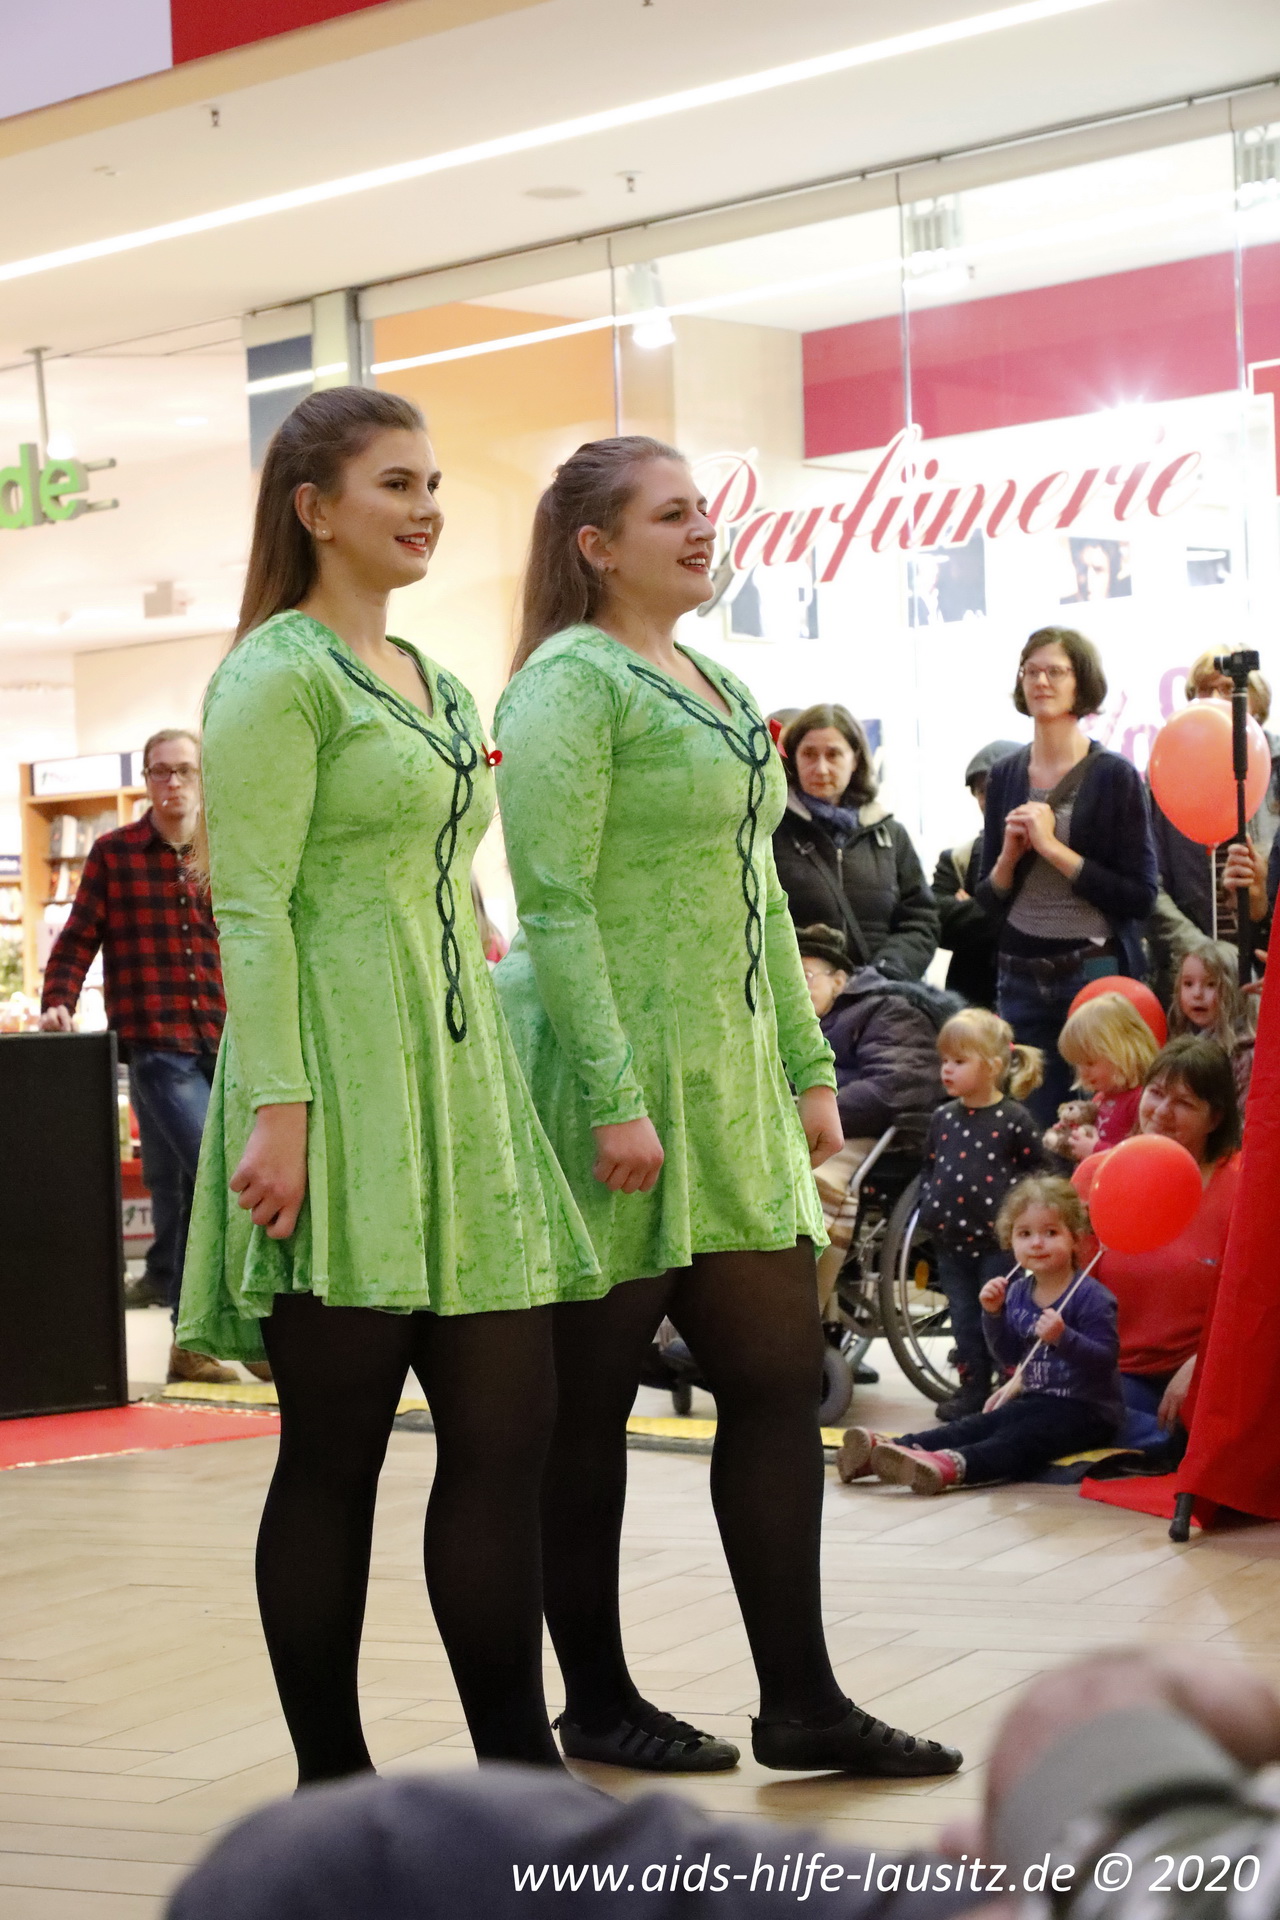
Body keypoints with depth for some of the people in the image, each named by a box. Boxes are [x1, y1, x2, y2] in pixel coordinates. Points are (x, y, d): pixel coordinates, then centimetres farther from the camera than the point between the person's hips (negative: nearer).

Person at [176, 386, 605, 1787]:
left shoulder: (435, 684, 19)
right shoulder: (279, 673, -6)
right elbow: (253, 909, -12)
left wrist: (489, 1082, 18)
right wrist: (275, 1107, -20)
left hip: (456, 1079, 8)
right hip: (342, 1089, -8)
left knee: (507, 1428, 5)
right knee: (334, 1451, -1)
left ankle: (518, 1773, 12)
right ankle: (331, 1789, 9)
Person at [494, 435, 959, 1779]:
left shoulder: (718, 688, 16)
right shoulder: (573, 682, -10)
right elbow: (554, 905, -17)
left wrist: (808, 1066, 15)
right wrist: (613, 1102, -22)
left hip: (728, 1084, 9)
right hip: (615, 1078, -8)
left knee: (777, 1374, 5)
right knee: (589, 1402, 2)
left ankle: (799, 1703, 11)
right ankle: (597, 1705, 14)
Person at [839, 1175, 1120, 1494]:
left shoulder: (1091, 1297, -13)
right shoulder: (1018, 1293, 8)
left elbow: (1104, 1358, -22)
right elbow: (1011, 1356, 10)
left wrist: (1062, 1337, -37)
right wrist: (993, 1314, -5)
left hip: (1086, 1408, -8)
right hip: (1038, 1399, 8)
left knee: (1021, 1438, -31)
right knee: (973, 1427, -11)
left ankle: (953, 1465, -58)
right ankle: (888, 1448, -28)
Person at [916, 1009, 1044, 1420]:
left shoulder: (1015, 1119, -9)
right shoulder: (943, 1119, 7)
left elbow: (1036, 1171, -4)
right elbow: (929, 1168, 19)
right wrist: (929, 1207, 8)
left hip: (998, 1242, -5)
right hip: (952, 1242, 5)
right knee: (964, 1320, 12)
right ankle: (971, 1390, 21)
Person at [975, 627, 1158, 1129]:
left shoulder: (1115, 777, -4)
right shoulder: (1004, 776, 9)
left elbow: (1140, 898, -11)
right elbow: (988, 903, 13)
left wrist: (1053, 847, -14)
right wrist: (1008, 856, -7)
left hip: (1097, 970, -4)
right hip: (1021, 979, 4)